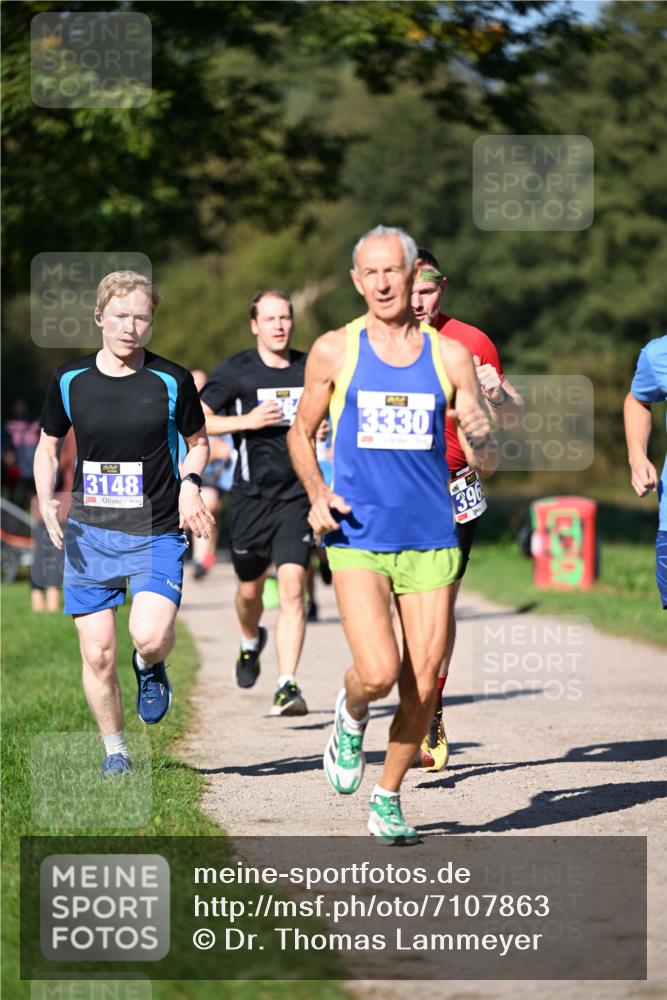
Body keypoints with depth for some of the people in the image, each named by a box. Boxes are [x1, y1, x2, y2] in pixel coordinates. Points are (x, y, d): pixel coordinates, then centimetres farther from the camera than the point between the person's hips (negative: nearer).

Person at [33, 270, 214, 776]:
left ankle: (150, 666, 16)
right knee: (98, 654, 0)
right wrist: (45, 498, -2)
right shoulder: (70, 380, 2)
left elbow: (198, 440, 12)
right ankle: (114, 749, 21)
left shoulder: (171, 381, -2)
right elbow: (48, 445, 15)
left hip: (157, 533, -2)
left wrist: (189, 482, -8)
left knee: (150, 635, -22)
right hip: (89, 532, 2)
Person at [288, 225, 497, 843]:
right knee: (378, 673, -19)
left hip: (430, 541, 2)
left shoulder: (449, 357, 5)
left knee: (421, 687, 2)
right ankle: (350, 714, 18)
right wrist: (316, 494, -4)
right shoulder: (334, 352, 2)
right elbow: (301, 434, 14)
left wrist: (479, 440, -18)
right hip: (357, 538, -2)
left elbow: (484, 462, 6)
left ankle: (388, 798, 24)